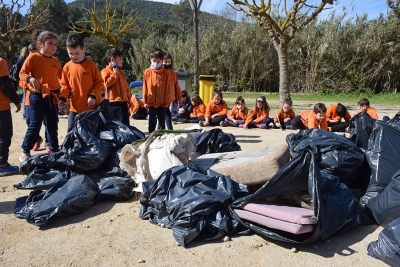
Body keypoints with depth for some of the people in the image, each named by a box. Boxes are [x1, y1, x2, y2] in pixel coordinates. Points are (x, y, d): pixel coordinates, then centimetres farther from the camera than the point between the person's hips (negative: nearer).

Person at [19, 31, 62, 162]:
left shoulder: (56, 61, 10)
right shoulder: (33, 57, -5)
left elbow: (62, 77, 19)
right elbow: (22, 73, -4)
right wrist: (30, 78, -22)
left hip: (52, 96, 5)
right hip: (37, 96, -5)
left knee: (52, 125, 11)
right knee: (34, 125, -2)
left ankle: (54, 151, 21)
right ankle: (25, 152, 13)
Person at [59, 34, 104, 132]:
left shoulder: (91, 65, -5)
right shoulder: (67, 67, 2)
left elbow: (99, 82, -2)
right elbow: (65, 85, 9)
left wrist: (93, 96, -12)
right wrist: (63, 98, -7)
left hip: (92, 107, -3)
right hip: (75, 107, 3)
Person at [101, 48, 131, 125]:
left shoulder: (121, 72, 20)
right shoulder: (105, 71, 0)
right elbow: (107, 83, -15)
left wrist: (129, 99, 17)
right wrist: (115, 74, -9)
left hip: (123, 101, 7)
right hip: (113, 102, -7)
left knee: (125, 123, 8)